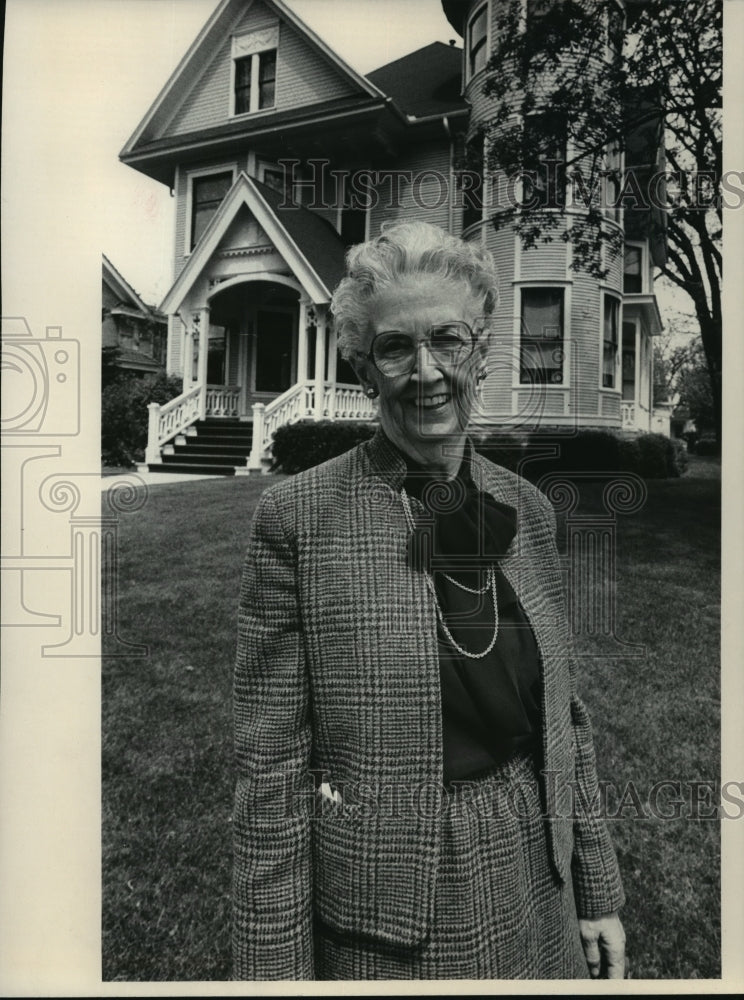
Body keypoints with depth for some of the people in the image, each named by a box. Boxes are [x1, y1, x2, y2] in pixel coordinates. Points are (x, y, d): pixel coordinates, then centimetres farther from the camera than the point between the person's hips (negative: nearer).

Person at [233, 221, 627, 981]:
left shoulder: (525, 510, -2)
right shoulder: (297, 517, -16)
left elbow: (563, 718, 5)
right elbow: (270, 768, -14)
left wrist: (598, 892, 8)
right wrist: (276, 965, -10)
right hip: (377, 929, -4)